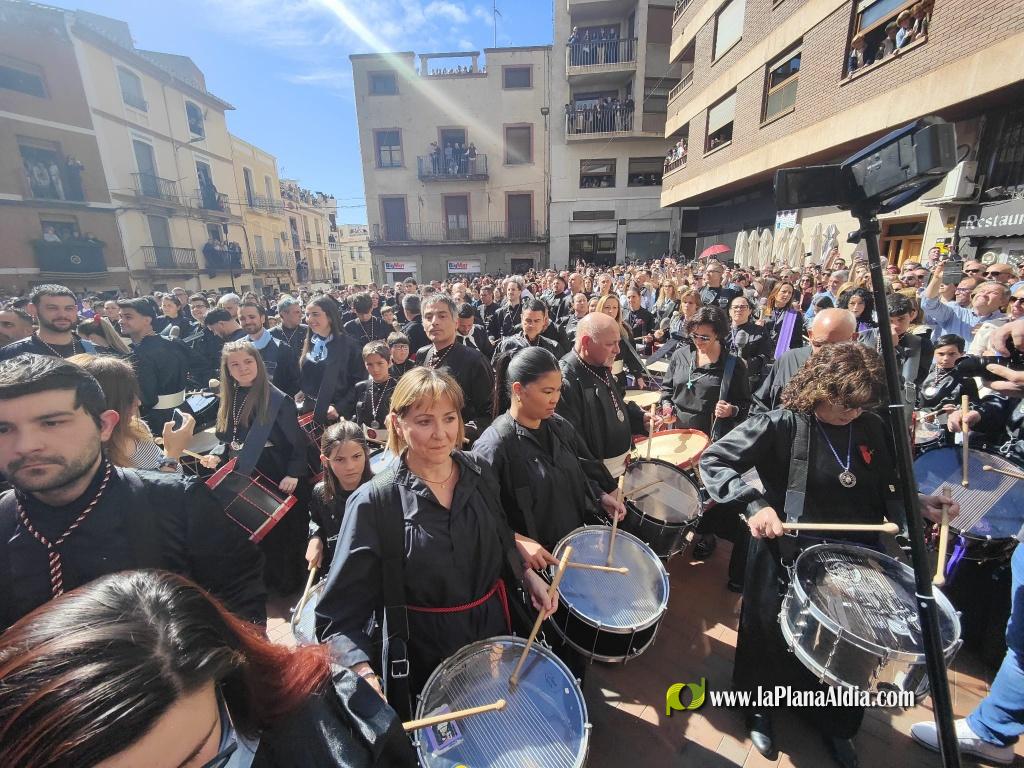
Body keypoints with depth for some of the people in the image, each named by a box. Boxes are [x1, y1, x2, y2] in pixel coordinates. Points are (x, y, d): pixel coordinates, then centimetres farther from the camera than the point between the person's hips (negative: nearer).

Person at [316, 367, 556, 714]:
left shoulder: (479, 474, -8)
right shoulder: (374, 503, -22)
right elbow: (341, 608, -20)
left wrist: (527, 576, -4)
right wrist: (365, 675, -33)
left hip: (494, 634, 4)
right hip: (422, 658, -3)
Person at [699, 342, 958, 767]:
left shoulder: (872, 429, -1)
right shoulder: (780, 426, -20)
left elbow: (885, 490, 12)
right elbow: (713, 460, -22)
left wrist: (918, 504, -6)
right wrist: (755, 504, -32)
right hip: (790, 560, -5)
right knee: (775, 639, 16)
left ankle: (836, 725, 52)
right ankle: (759, 710, 46)